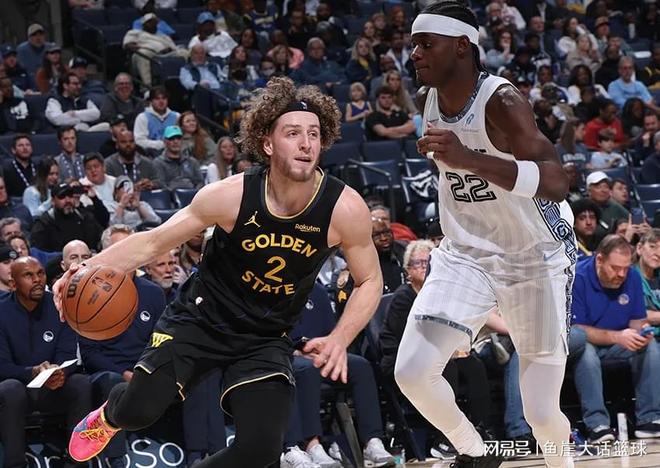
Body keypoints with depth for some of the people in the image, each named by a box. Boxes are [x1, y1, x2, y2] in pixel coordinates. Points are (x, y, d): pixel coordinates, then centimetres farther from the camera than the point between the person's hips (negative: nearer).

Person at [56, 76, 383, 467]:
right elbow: (153, 243, -10)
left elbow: (370, 281, -4)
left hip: (267, 339, 1)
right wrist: (89, 269, -25)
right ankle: (109, 417, 27)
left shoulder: (345, 208, -19)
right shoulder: (231, 196, -21)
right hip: (201, 317, -1)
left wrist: (339, 340, -21)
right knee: (141, 410, -15)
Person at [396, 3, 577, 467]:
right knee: (412, 372, -14)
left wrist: (468, 158, -49)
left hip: (536, 256, -5)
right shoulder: (427, 101, -3)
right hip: (467, 254, 5)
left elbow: (556, 182, -39)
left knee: (542, 412, 0)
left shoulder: (501, 100, -24)